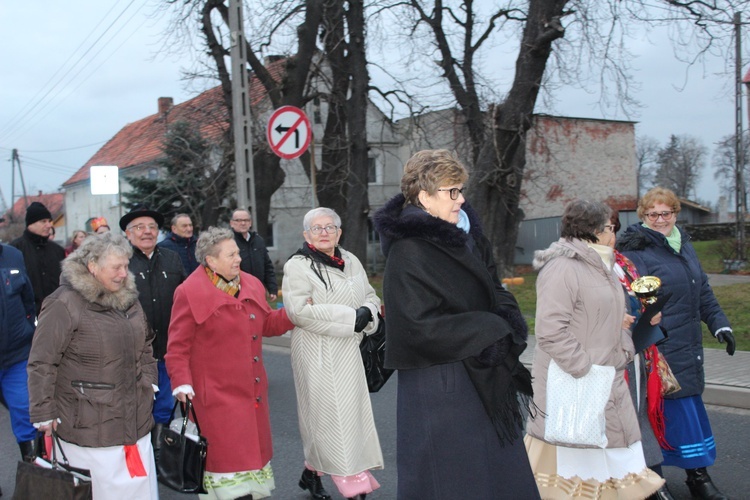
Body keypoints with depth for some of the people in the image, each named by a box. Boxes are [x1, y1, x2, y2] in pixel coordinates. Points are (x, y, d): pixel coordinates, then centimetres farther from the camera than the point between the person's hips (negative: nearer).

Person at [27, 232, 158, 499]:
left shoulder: (128, 298, 10)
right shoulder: (63, 304, -13)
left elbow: (144, 345, 24)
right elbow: (42, 364, -12)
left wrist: (148, 380, 17)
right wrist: (44, 414, -12)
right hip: (89, 428, -7)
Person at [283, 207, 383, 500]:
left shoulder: (351, 261, 13)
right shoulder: (298, 266, -7)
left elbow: (371, 296, 21)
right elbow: (299, 310, -19)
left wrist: (367, 312, -5)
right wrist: (350, 317, -19)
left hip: (348, 352, 7)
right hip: (318, 354, -7)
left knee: (353, 409, 9)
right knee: (328, 413, -5)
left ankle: (312, 473, 25)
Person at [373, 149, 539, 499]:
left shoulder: (464, 236, 9)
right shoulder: (408, 252, -17)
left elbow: (494, 291, 13)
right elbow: (422, 326, -23)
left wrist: (507, 320, -9)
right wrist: (491, 329, -16)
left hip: (482, 379, 8)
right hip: (438, 388, -8)